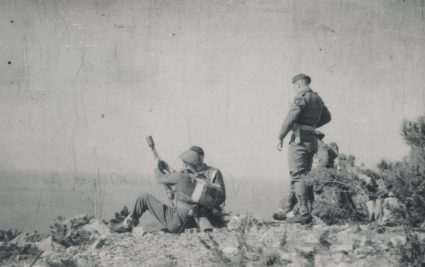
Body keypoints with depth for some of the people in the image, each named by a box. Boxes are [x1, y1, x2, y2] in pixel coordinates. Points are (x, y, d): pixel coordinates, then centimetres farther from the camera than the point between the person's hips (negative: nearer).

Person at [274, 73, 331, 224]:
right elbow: (327, 117, 32)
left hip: (300, 140, -9)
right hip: (312, 140, 9)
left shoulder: (301, 97, -10)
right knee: (303, 176, 11)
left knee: (298, 176, -10)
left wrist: (280, 137, -16)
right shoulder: (317, 98, 17)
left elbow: (291, 118, -21)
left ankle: (304, 214, -16)